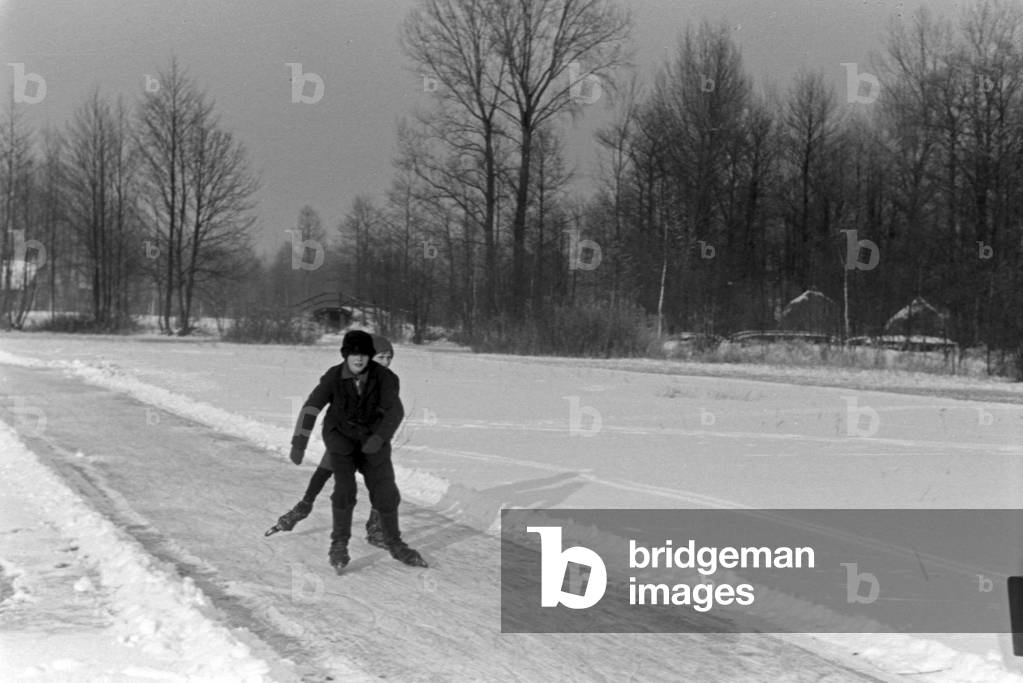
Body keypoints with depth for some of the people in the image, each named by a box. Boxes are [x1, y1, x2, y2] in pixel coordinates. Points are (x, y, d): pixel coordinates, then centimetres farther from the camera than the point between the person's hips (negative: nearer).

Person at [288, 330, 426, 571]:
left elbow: (395, 411, -23)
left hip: (373, 440, 1)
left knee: (385, 492, -1)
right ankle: (339, 545, -4)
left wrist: (380, 438, -38)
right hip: (341, 438, -1)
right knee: (345, 489, -20)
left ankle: (395, 545, 19)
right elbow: (310, 408, -20)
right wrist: (299, 442, -29)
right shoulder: (333, 377, -18)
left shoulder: (382, 377, -18)